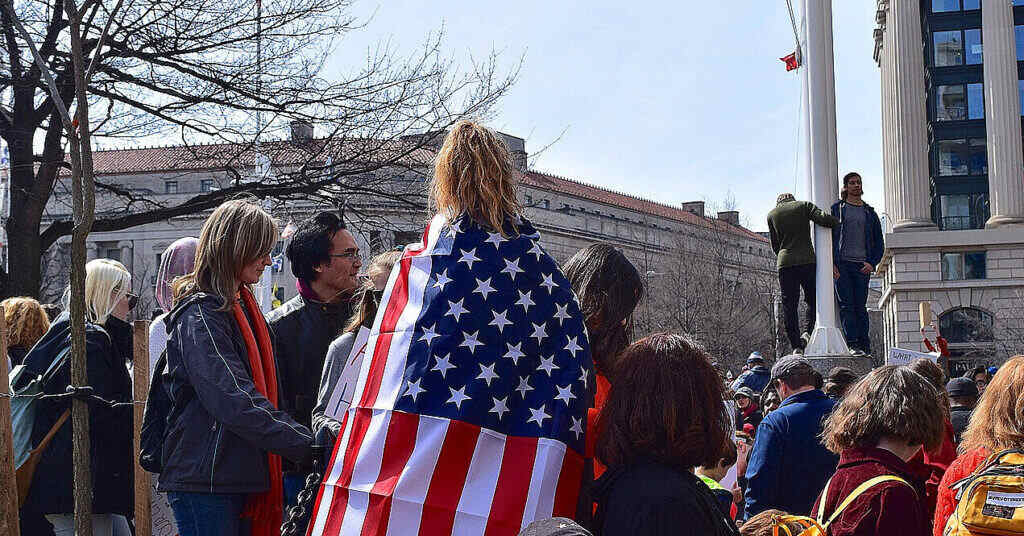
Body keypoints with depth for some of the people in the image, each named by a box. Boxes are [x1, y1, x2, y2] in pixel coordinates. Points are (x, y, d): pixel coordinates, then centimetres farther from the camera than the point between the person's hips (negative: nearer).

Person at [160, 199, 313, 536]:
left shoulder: (241, 306, 18)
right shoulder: (200, 313, -12)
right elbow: (235, 403, -23)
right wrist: (307, 445, -24)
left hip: (238, 478, 9)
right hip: (204, 480, -9)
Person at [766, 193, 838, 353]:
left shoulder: (772, 214, 12)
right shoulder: (804, 206, 7)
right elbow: (824, 218, -9)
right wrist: (839, 223, 8)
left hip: (785, 262, 1)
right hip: (807, 260, -1)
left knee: (789, 305, 3)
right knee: (813, 300, 13)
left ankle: (796, 346, -3)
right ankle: (806, 332, -9)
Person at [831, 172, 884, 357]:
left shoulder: (870, 213, 18)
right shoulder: (836, 209, 10)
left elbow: (879, 243, 18)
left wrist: (872, 263, 0)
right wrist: (831, 263, -7)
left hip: (862, 266, 2)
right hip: (841, 264, -2)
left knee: (860, 307, -1)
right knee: (846, 305, -9)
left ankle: (865, 346, 1)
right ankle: (853, 344, -11)